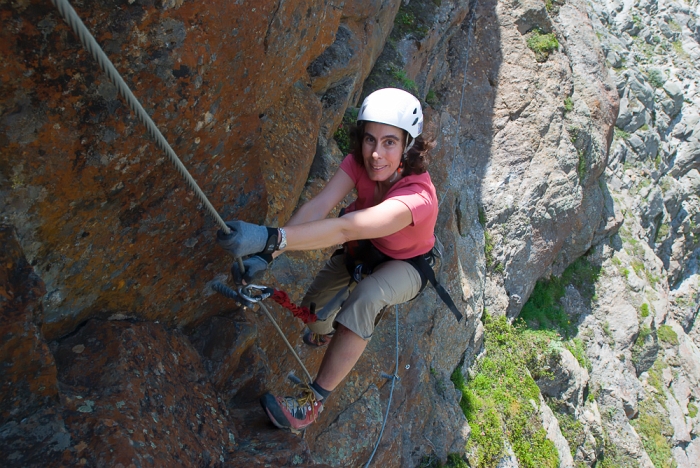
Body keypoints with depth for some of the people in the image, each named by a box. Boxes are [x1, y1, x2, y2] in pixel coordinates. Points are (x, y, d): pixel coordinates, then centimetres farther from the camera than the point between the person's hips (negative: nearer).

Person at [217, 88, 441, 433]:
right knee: (314, 311, -1)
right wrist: (265, 253, -52)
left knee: (366, 299, -36)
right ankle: (324, 333, 40)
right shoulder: (360, 162, -25)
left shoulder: (417, 196, -42)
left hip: (405, 266, -5)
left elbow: (345, 228, -57)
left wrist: (269, 238, -69)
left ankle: (315, 401, -25)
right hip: (364, 249, 6)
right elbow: (318, 207, -37)